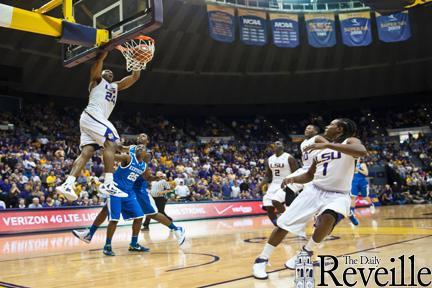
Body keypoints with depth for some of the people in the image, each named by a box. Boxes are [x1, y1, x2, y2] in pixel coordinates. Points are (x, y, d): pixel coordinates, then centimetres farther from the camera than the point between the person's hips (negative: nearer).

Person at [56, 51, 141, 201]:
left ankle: (67, 185, -9)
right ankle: (108, 184, -28)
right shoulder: (97, 80, 12)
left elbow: (135, 77, 27)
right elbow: (99, 60, -4)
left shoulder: (116, 86, 31)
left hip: (92, 120, 9)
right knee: (111, 144, -20)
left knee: (86, 152, -2)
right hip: (92, 116, -9)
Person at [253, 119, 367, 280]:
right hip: (314, 190, 5)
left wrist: (328, 145, -34)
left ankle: (306, 253, -8)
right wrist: (293, 179, 0)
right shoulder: (322, 148, 14)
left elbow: (362, 152, -30)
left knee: (328, 218, -36)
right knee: (284, 223, -6)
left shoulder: (350, 141, -4)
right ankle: (261, 260, 9)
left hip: (338, 195, -5)